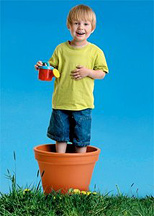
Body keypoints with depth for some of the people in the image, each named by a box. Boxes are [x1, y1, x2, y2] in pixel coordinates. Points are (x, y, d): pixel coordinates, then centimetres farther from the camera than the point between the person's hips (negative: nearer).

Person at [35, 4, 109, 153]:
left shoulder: (95, 51, -3)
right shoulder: (61, 49, 1)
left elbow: (102, 73, 0)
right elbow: (53, 68, 8)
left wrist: (88, 72, -17)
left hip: (82, 103, -1)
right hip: (61, 102, 2)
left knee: (81, 139, 7)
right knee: (60, 136, 10)